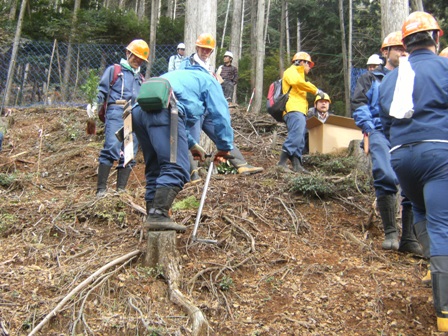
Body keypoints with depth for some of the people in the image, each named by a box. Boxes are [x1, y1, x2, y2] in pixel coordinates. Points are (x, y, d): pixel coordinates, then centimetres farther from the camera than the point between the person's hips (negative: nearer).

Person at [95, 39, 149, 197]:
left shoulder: (140, 78, 29)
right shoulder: (114, 70, 15)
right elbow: (101, 91, 6)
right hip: (116, 113, -5)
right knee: (111, 148, -20)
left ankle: (121, 189, 2)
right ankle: (101, 188, -18)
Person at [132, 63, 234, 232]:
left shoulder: (180, 76, 44)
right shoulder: (209, 80, 24)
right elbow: (220, 115, 14)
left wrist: (191, 144, 47)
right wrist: (225, 147, 22)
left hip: (138, 110, 8)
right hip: (163, 110, -8)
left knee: (154, 168, 13)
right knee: (176, 168, -13)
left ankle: (152, 216, 7)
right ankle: (159, 215, -27)